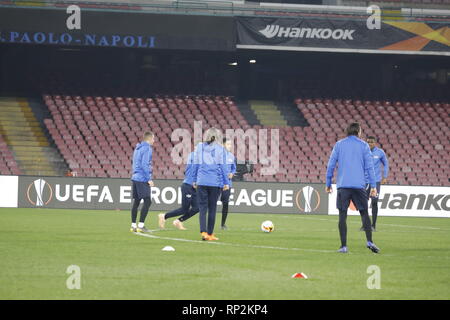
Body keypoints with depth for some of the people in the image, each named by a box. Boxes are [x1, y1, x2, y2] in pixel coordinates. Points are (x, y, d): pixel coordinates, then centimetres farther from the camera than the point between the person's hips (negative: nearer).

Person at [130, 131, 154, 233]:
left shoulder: (138, 148, 17)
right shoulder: (147, 148, -10)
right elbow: (144, 164, -17)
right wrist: (149, 179, -17)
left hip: (135, 178, 9)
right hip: (142, 179, -9)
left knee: (136, 202, 10)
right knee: (147, 201, -8)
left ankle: (133, 226, 10)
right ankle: (141, 225, -12)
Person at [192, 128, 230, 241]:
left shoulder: (199, 147, 6)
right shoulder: (220, 149, 0)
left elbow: (196, 165, 9)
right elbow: (223, 166, 1)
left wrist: (195, 180, 17)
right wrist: (226, 182, 6)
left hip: (201, 182, 1)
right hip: (215, 182, -1)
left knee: (202, 208, 0)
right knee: (212, 208, 8)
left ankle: (203, 232, -17)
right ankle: (210, 234, 11)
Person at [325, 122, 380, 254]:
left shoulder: (339, 145, 9)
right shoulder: (363, 145, 6)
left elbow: (331, 165, 7)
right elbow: (369, 166, 2)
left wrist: (328, 183, 13)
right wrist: (373, 186, 2)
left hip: (343, 185, 0)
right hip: (359, 185, 0)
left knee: (342, 215, 1)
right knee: (364, 213, 7)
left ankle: (344, 246, -4)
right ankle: (369, 241, -6)